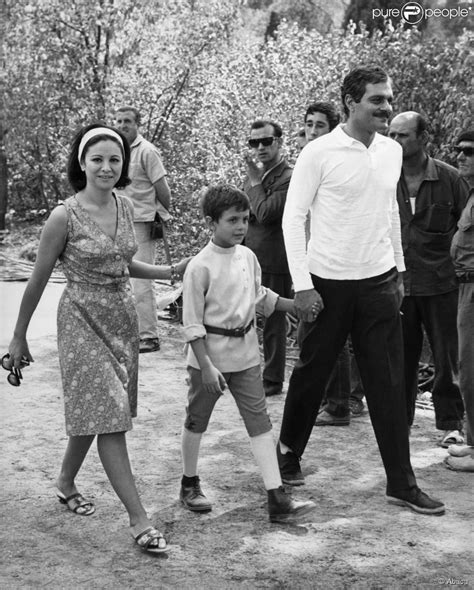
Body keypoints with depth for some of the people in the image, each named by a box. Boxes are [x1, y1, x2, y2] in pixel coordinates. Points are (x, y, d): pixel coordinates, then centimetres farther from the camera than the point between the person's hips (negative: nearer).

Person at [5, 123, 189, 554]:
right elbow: (38, 280, -7)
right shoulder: (65, 216, -15)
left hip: (122, 317, 7)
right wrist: (19, 339, -2)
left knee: (96, 410, 17)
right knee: (107, 416, -8)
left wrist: (169, 272, 6)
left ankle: (66, 483, 40)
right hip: (82, 320, -6)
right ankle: (139, 521, -7)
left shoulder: (125, 207, 2)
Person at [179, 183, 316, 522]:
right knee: (198, 419, 13)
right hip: (210, 355, -5)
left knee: (259, 420, 0)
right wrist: (206, 366, -20)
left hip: (245, 354, 5)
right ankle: (190, 485, 33)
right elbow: (192, 323, -16)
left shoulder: (248, 257, 2)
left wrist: (295, 305, 8)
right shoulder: (201, 266, -17)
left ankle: (277, 498, -1)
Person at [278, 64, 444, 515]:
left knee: (389, 384, 4)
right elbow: (293, 217, -10)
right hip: (329, 285, -4)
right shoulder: (320, 153, -11)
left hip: (380, 283, 4)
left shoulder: (392, 151, 6)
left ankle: (401, 483, 11)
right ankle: (289, 453, 34)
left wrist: (399, 269, 16)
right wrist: (302, 285, -13)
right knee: (311, 373, 10)